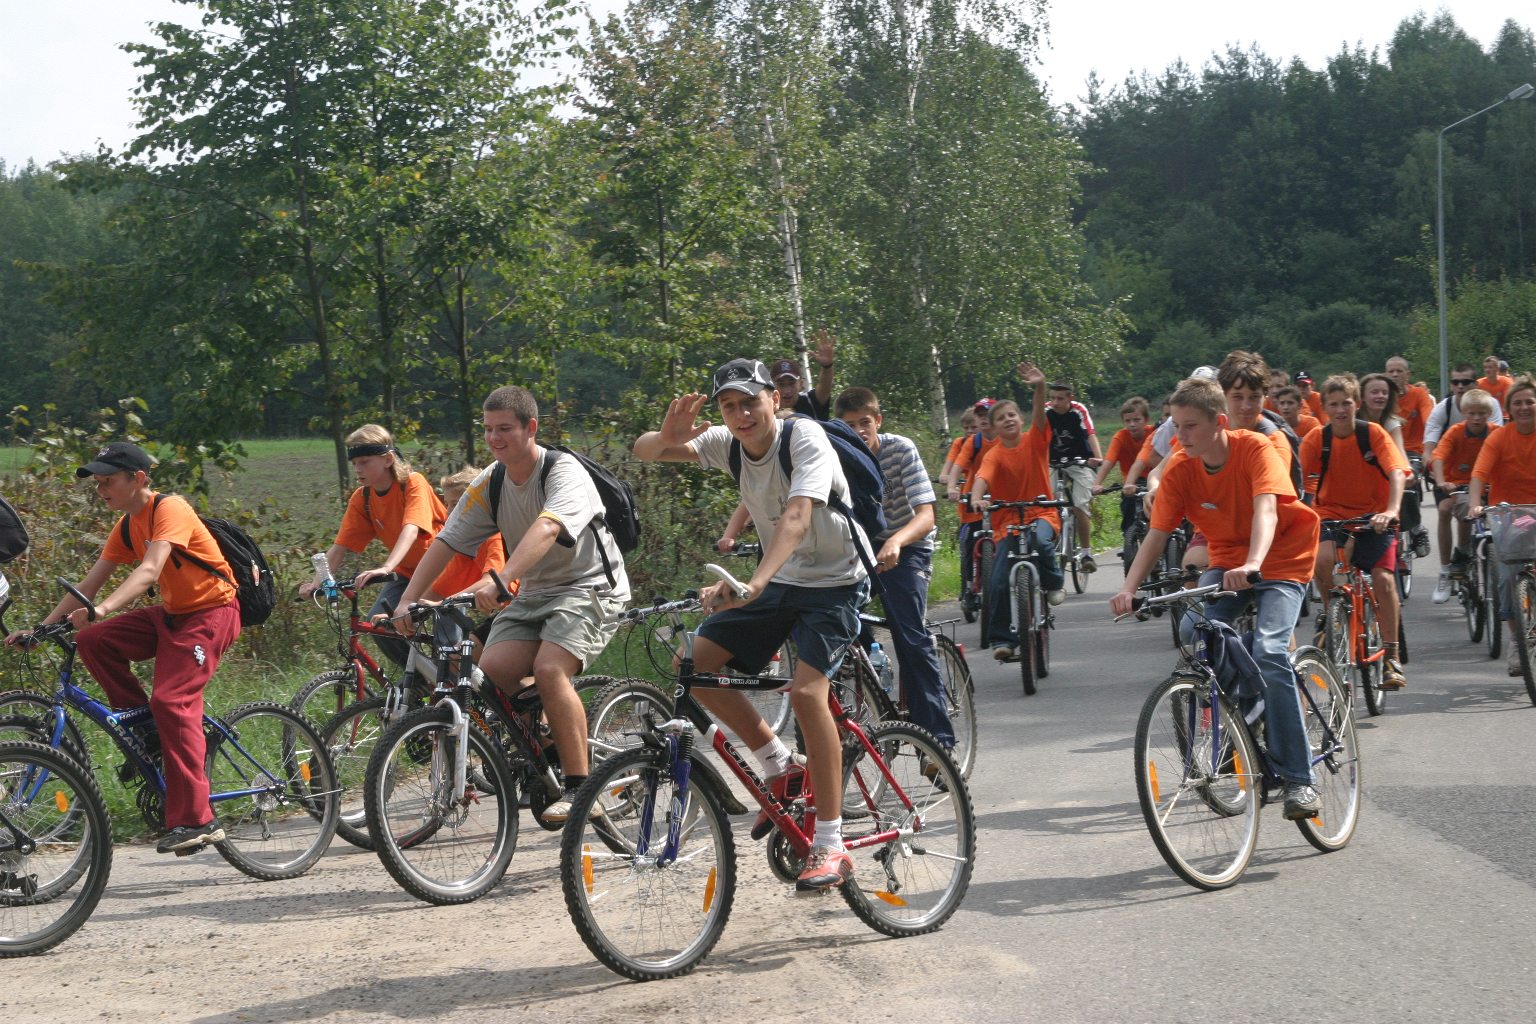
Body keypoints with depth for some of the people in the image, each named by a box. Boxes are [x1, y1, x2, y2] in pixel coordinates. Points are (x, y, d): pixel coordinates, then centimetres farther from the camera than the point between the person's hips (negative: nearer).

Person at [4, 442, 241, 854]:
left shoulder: (169, 509, -18)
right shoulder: (126, 525, 8)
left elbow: (149, 571, -32)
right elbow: (90, 583, 7)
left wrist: (101, 609, -46)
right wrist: (41, 627, -1)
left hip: (211, 612, -8)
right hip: (171, 613, 8)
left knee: (171, 700, -23)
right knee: (92, 640, -12)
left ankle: (196, 820, -21)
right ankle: (148, 732, 1)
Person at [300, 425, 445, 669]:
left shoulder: (413, 484, -23)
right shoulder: (361, 499, -7)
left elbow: (411, 530, -39)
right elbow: (340, 547, -10)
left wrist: (386, 568, -55)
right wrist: (317, 582, -26)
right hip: (406, 570, 5)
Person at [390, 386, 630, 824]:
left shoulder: (563, 472, -19)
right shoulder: (488, 484, 2)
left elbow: (546, 528, -38)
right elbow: (445, 542, -2)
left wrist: (500, 579, -53)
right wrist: (406, 601, -14)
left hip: (587, 587, -6)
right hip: (531, 594, 6)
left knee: (548, 668, -30)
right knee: (490, 670, -19)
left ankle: (580, 788, -21)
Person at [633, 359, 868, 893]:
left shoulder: (805, 438, -22)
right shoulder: (728, 443, -4)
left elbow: (796, 516, -37)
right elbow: (643, 451, -8)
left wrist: (755, 583, -52)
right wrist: (668, 436, -33)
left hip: (834, 582, -7)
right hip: (778, 581, 7)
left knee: (806, 689, -25)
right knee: (696, 661, -7)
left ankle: (830, 847, -18)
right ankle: (782, 769, 9)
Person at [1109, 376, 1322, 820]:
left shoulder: (1255, 450, -21)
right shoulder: (1180, 469, -10)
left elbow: (1266, 509, -36)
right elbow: (1156, 534, -16)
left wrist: (1253, 564, -55)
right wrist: (1129, 588, -32)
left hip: (1281, 560, -4)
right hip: (1227, 561, 4)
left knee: (1269, 651, -25)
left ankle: (1299, 778, -19)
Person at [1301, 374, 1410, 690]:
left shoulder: (1374, 433, -9)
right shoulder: (1316, 439, -6)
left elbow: (1396, 473, -20)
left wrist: (1391, 511, -37)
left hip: (1373, 516, -1)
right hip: (1331, 514, 1)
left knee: (1383, 579, -17)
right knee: (1322, 559, -30)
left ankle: (1392, 657, -6)